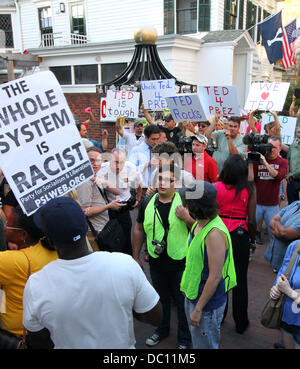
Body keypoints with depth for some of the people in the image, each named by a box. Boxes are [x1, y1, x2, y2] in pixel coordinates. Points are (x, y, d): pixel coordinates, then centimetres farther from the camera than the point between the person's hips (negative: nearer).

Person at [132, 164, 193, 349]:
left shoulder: (184, 201, -12)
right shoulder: (148, 202, -2)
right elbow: (139, 230, 7)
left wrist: (187, 218, -26)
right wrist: (136, 257, 9)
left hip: (180, 262, -3)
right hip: (156, 262, 3)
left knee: (182, 301, 11)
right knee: (161, 298, 23)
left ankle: (184, 338, 34)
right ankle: (162, 329, 47)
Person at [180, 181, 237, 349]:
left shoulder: (215, 234, -29)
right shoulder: (199, 223, 0)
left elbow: (215, 277, -27)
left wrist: (198, 309, -23)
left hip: (208, 302, -9)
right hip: (192, 294, 9)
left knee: (205, 345, 10)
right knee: (196, 340, 26)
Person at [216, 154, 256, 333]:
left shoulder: (217, 187, -10)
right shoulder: (250, 189, -11)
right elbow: (252, 220, -8)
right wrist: (253, 239, 7)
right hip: (241, 237, -1)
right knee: (240, 279, 12)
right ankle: (241, 322, 26)